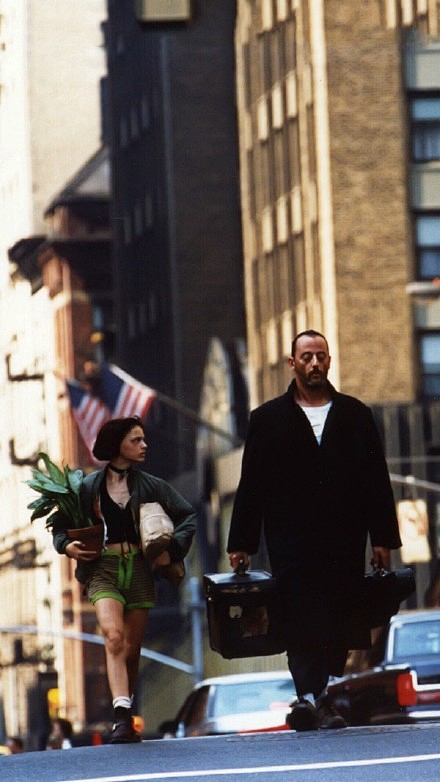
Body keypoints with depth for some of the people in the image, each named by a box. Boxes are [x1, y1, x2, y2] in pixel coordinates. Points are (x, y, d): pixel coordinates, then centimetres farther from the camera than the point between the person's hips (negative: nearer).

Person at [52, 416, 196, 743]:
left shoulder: (150, 486, 7)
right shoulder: (89, 487, 3)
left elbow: (188, 516, 13)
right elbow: (61, 523, 13)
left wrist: (173, 550, 1)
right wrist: (66, 545, -7)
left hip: (139, 568, 2)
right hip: (104, 569, -2)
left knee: (132, 649, 5)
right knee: (114, 635, -23)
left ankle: (126, 719, 20)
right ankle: (122, 717, -31)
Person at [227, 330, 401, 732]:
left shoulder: (355, 415, 13)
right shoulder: (268, 419, 11)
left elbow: (377, 480, 10)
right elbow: (251, 485, 9)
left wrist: (383, 537, 3)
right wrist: (241, 543, 3)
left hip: (345, 540, 2)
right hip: (291, 541, -2)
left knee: (340, 617, -1)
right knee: (301, 619, -15)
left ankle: (321, 694, 9)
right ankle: (310, 695, -22)